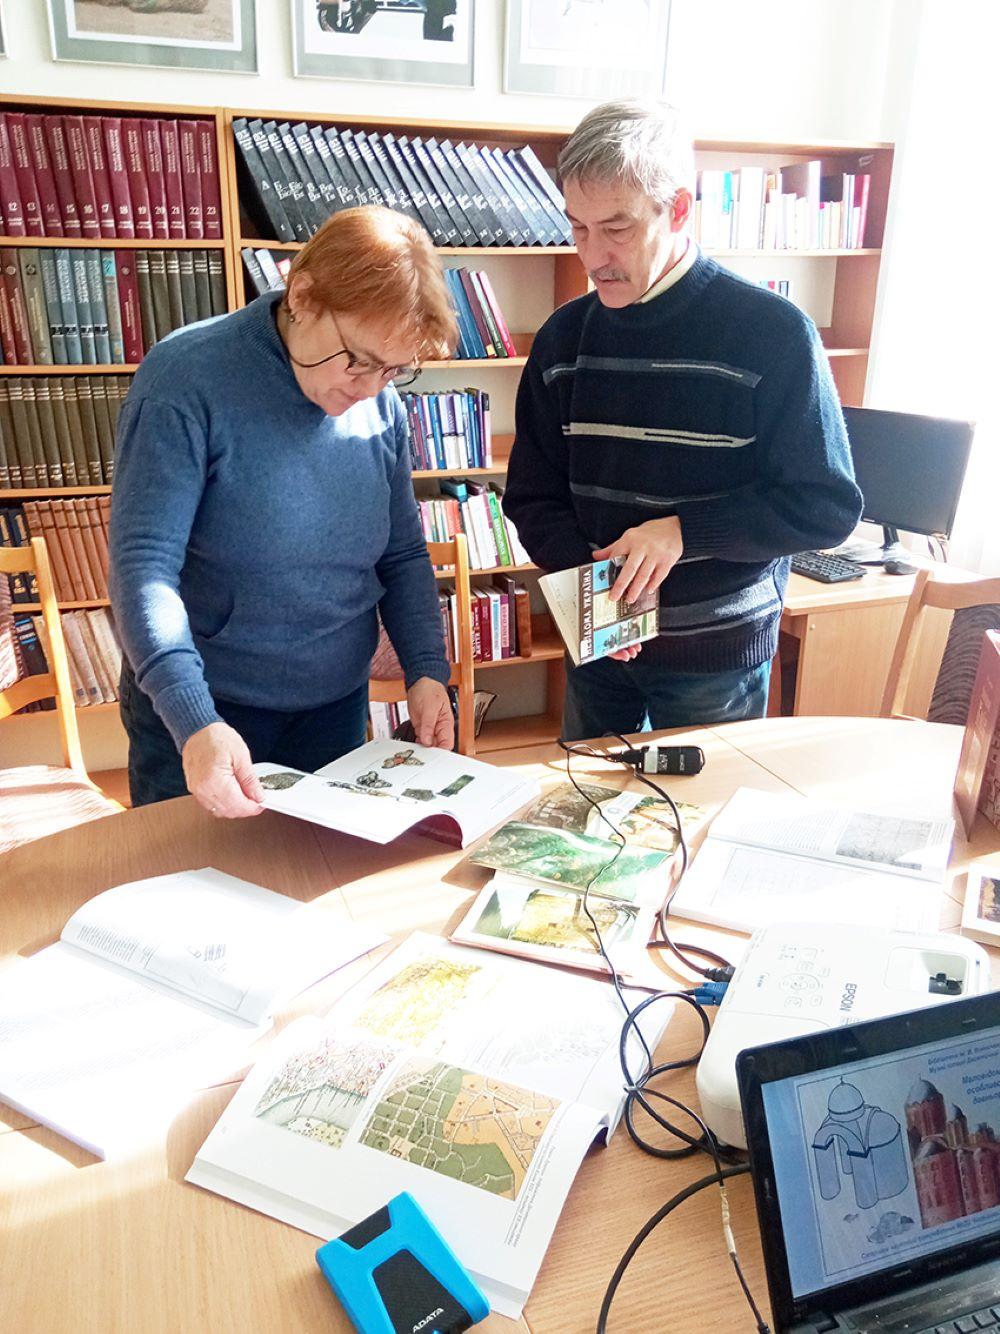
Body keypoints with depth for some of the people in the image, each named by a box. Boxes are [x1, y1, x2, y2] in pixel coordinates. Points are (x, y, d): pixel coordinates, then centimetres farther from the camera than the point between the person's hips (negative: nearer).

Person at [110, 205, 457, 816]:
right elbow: (144, 564, -23)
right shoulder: (188, 378, -18)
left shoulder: (382, 404, -2)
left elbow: (403, 553, 5)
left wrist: (428, 670, -8)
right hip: (198, 718, -4)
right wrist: (192, 720, -34)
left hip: (337, 708, 4)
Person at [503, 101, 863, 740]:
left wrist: (684, 531, -23)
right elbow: (534, 495, 4)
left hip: (718, 655, -3)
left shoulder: (774, 332, -13)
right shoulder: (565, 336, 0)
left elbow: (828, 504, -12)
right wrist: (583, 569, -15)